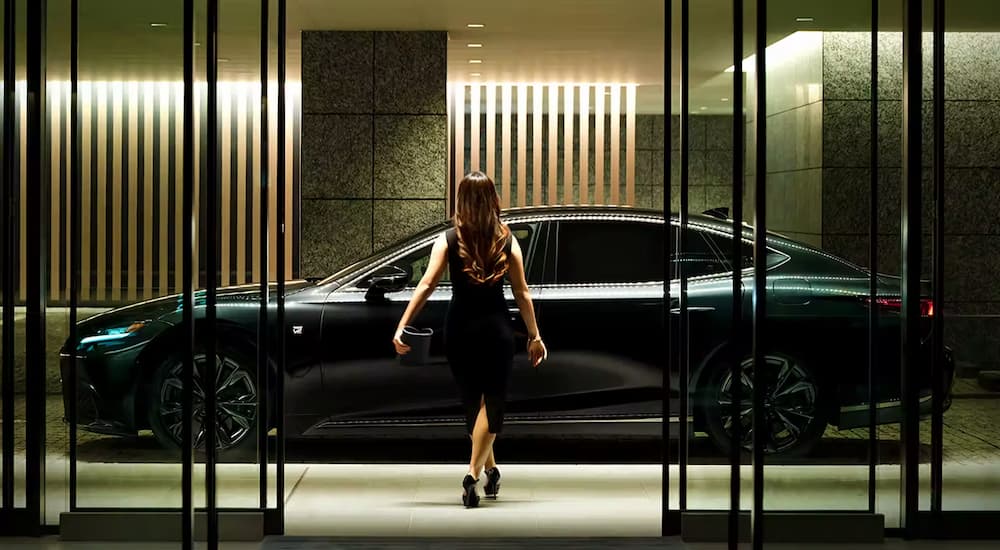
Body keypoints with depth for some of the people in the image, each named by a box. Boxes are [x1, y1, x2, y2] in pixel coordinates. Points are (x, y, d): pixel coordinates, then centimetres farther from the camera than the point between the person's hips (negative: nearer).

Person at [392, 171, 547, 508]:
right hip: (496, 328, -1)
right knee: (492, 401, 4)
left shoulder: (449, 240, -4)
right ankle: (475, 473, -14)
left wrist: (402, 326, -13)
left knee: (472, 400, 17)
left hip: (460, 329, 1)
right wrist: (534, 336, 6)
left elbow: (426, 285, -12)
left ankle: (490, 470, 29)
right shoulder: (506, 241, -1)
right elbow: (522, 294, -1)